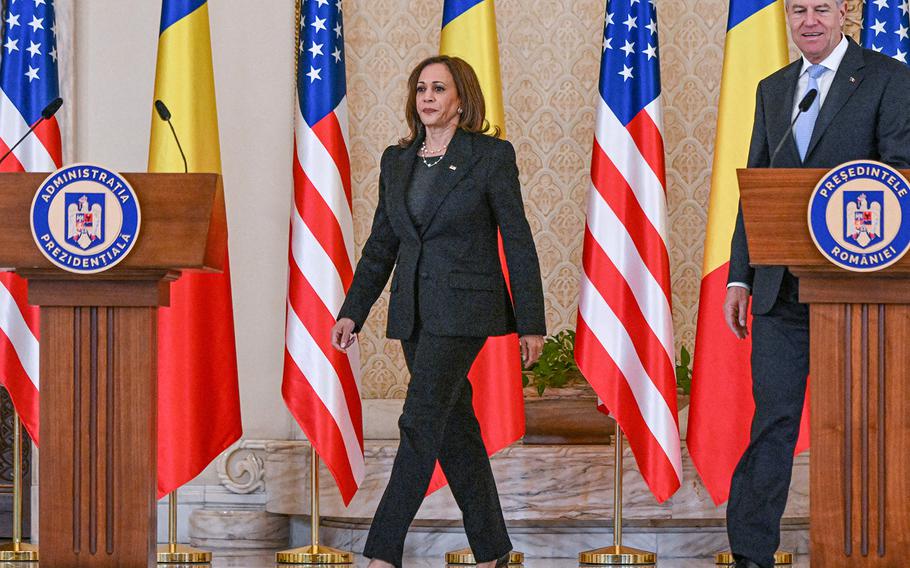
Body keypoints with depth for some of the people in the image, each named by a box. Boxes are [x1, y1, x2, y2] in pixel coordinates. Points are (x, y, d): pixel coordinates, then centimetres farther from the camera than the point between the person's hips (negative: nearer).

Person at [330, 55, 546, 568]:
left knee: (421, 421, -14)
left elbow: (518, 242, -4)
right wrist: (353, 312, 9)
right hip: (413, 310, 6)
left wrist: (531, 324, -6)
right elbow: (381, 245, 16)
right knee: (455, 427, 9)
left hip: (463, 308, -6)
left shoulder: (492, 156, -4)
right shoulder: (397, 161, 11)